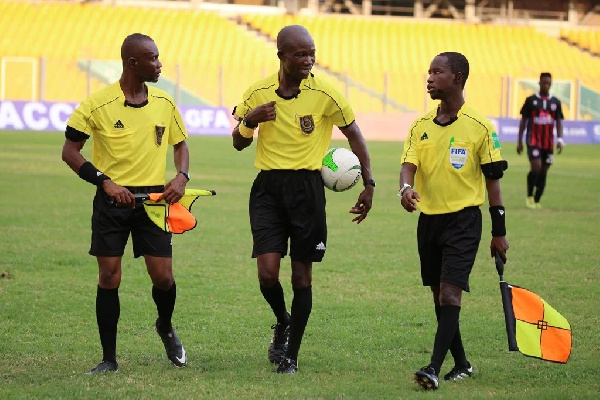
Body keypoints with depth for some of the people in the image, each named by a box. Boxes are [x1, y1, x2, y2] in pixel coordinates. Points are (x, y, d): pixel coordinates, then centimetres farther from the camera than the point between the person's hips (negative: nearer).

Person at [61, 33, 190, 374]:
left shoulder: (165, 103, 4)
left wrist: (182, 177, -1)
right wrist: (105, 181, -16)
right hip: (112, 200, -2)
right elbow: (70, 151, -5)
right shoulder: (98, 104, -9)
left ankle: (166, 327, 32)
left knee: (163, 277, -1)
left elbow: (180, 143, 19)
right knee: (109, 278, -2)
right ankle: (109, 358, 8)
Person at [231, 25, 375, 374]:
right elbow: (239, 144, 11)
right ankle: (283, 322, 22)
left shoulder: (324, 93, -7)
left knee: (302, 276, 3)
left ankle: (291, 355, 16)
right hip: (268, 187, 1)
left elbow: (354, 134, 4)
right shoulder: (259, 93, 0)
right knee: (267, 273, -11)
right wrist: (249, 121, -11)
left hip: (306, 187, -1)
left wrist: (369, 184, 0)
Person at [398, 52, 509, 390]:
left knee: (450, 291, -15)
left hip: (464, 219, -6)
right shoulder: (421, 126, 7)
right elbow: (409, 163, -4)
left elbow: (493, 179, -2)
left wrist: (499, 232, -2)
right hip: (429, 218, 6)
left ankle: (434, 368, -20)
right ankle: (461, 364, 25)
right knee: (439, 294, 11)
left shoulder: (479, 126, -6)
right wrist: (406, 188, -28)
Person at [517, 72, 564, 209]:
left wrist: (560, 139, -8)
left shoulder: (555, 102, 7)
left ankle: (537, 201, 15)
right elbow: (523, 121, 4)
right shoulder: (531, 100, 0)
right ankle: (529, 196, 1)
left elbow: (559, 122, 7)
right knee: (536, 167, -18)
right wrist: (520, 141, 2)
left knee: (544, 171, 5)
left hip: (548, 143, 3)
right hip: (533, 140, -3)